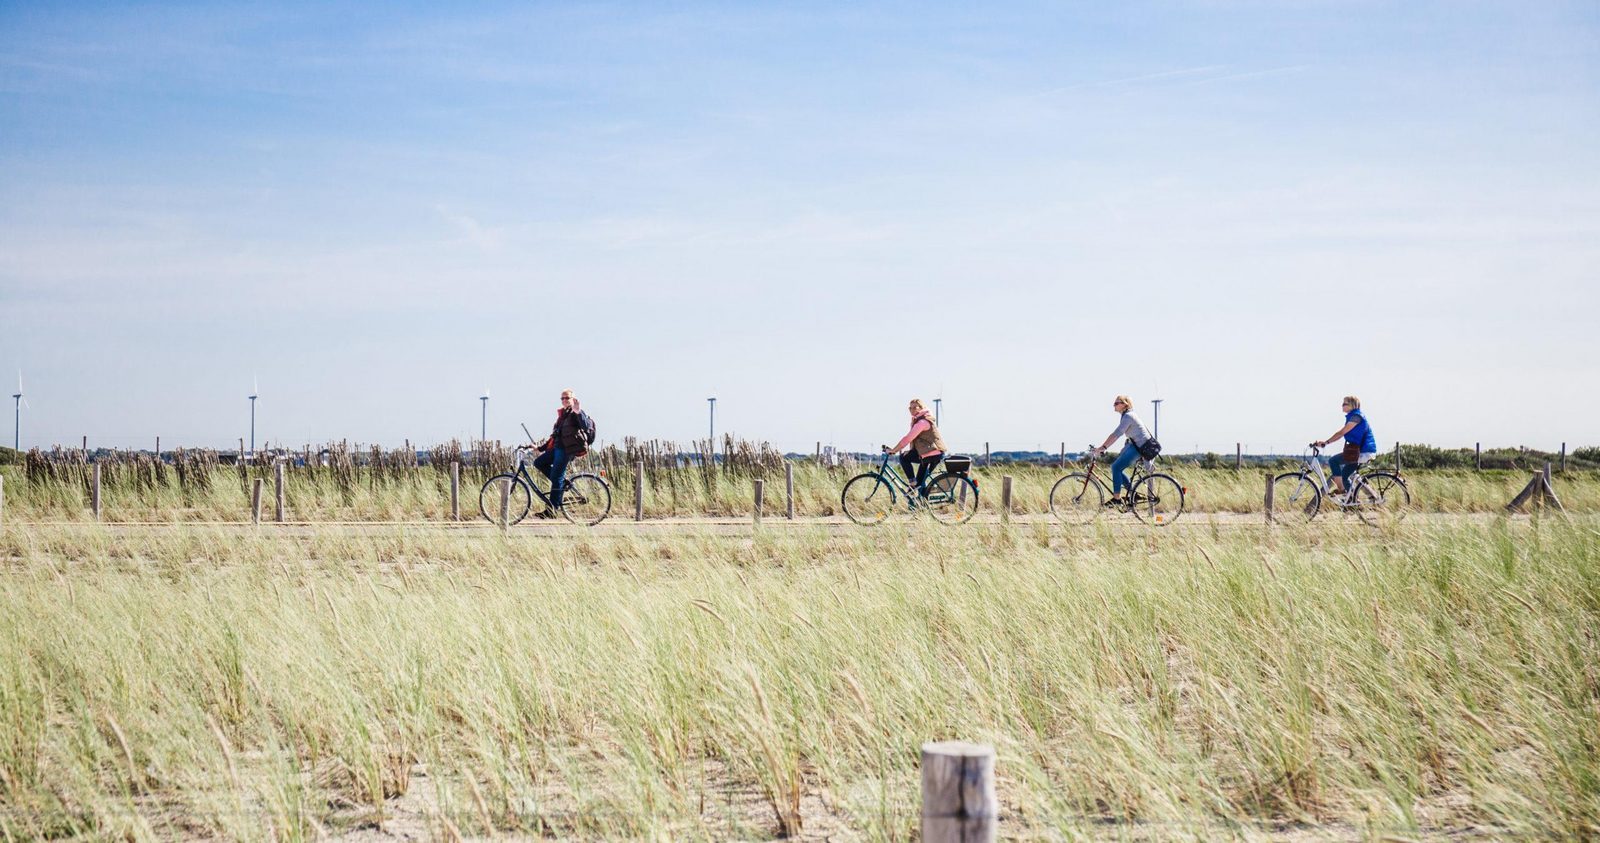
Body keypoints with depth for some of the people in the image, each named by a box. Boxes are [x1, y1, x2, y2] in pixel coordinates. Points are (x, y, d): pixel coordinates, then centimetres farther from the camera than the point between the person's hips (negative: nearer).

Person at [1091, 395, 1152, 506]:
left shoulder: (1128, 416, -17)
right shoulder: (1126, 416, 15)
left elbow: (1116, 434, -24)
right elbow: (1116, 434, 18)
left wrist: (1102, 447, -25)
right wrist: (1103, 447, 13)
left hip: (1140, 446, -10)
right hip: (1134, 444, 10)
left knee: (1116, 467, -13)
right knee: (1116, 467, 9)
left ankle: (1117, 498, -10)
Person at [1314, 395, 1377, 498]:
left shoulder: (1356, 416, -14)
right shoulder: (1352, 416, 18)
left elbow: (1342, 432, -20)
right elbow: (1342, 433, 19)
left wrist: (1326, 442, -20)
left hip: (1363, 453, -10)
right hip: (1363, 452, 10)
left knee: (1333, 461, -11)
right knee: (1344, 475, 14)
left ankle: (1340, 489, -8)